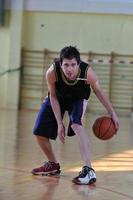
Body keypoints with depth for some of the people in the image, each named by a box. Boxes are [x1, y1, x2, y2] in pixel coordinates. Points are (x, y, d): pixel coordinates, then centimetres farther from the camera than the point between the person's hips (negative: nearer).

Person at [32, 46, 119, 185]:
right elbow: (53, 97, -20)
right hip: (58, 98, 3)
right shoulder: (52, 72, -36)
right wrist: (59, 123, -21)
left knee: (76, 125, -31)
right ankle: (53, 165, 28)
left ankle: (88, 171, -34)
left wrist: (112, 114, -14)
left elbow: (98, 91, -17)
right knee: (39, 132, 2)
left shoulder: (87, 72, -38)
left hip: (78, 99, -2)